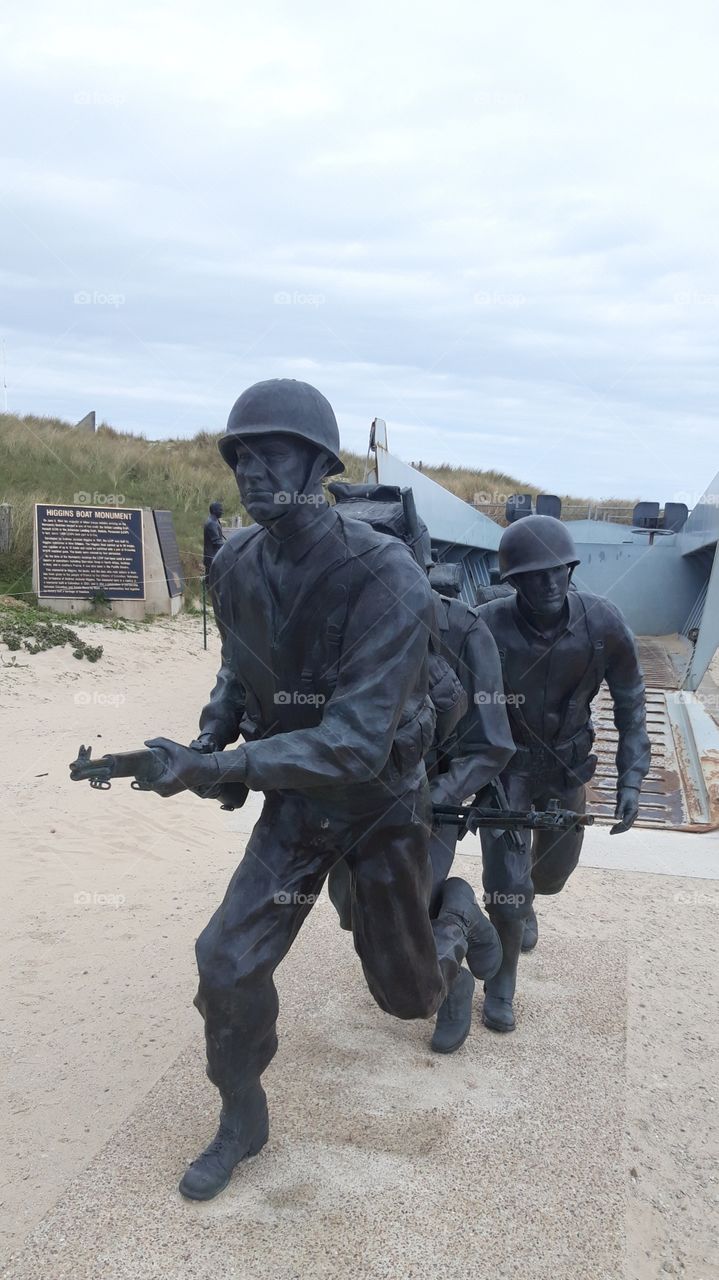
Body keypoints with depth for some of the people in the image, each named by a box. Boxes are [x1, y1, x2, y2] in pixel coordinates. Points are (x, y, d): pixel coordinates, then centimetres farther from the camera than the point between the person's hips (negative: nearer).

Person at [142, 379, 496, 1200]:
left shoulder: (384, 577, -31)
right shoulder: (238, 565, -11)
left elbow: (359, 742, -35)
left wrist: (220, 767, -37)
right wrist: (211, 742, -10)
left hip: (380, 804, -4)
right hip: (295, 802, 4)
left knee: (408, 995, 12)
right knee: (229, 962, -5)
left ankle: (458, 907, 46)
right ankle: (241, 1122, 23)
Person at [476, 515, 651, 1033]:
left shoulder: (604, 623, -22)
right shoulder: (487, 628, -28)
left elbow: (630, 701, -7)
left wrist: (631, 779, -11)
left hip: (567, 767, 3)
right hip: (503, 766, -3)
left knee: (554, 870, 22)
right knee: (507, 884, -8)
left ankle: (523, 899, 60)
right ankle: (501, 984, 19)